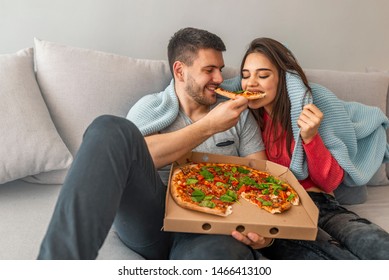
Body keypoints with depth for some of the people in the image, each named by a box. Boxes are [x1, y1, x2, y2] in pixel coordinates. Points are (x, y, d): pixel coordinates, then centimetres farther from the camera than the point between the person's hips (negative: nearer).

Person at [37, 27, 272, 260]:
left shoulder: (239, 114, 17)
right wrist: (210, 126, -10)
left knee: (222, 253, -39)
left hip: (208, 227, 1)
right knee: (112, 129, -27)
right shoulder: (151, 107, 11)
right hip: (148, 219, 0)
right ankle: (62, 255, -32)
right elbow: (136, 159, -10)